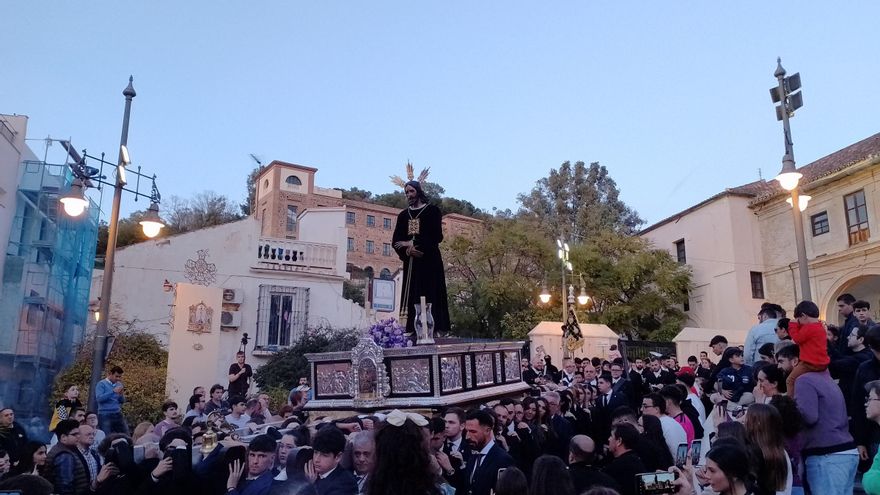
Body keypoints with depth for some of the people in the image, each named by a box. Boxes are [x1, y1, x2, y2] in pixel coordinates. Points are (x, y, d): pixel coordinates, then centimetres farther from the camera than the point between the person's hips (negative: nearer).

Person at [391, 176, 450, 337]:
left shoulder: (432, 210, 3)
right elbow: (395, 241, 9)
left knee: (429, 295, -10)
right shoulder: (403, 215, 17)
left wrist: (413, 243, -11)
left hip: (429, 260, -4)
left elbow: (437, 236, -8)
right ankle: (414, 332, -2)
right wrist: (407, 249, -11)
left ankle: (431, 330, -10)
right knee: (413, 297, -1)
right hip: (410, 262, 4)